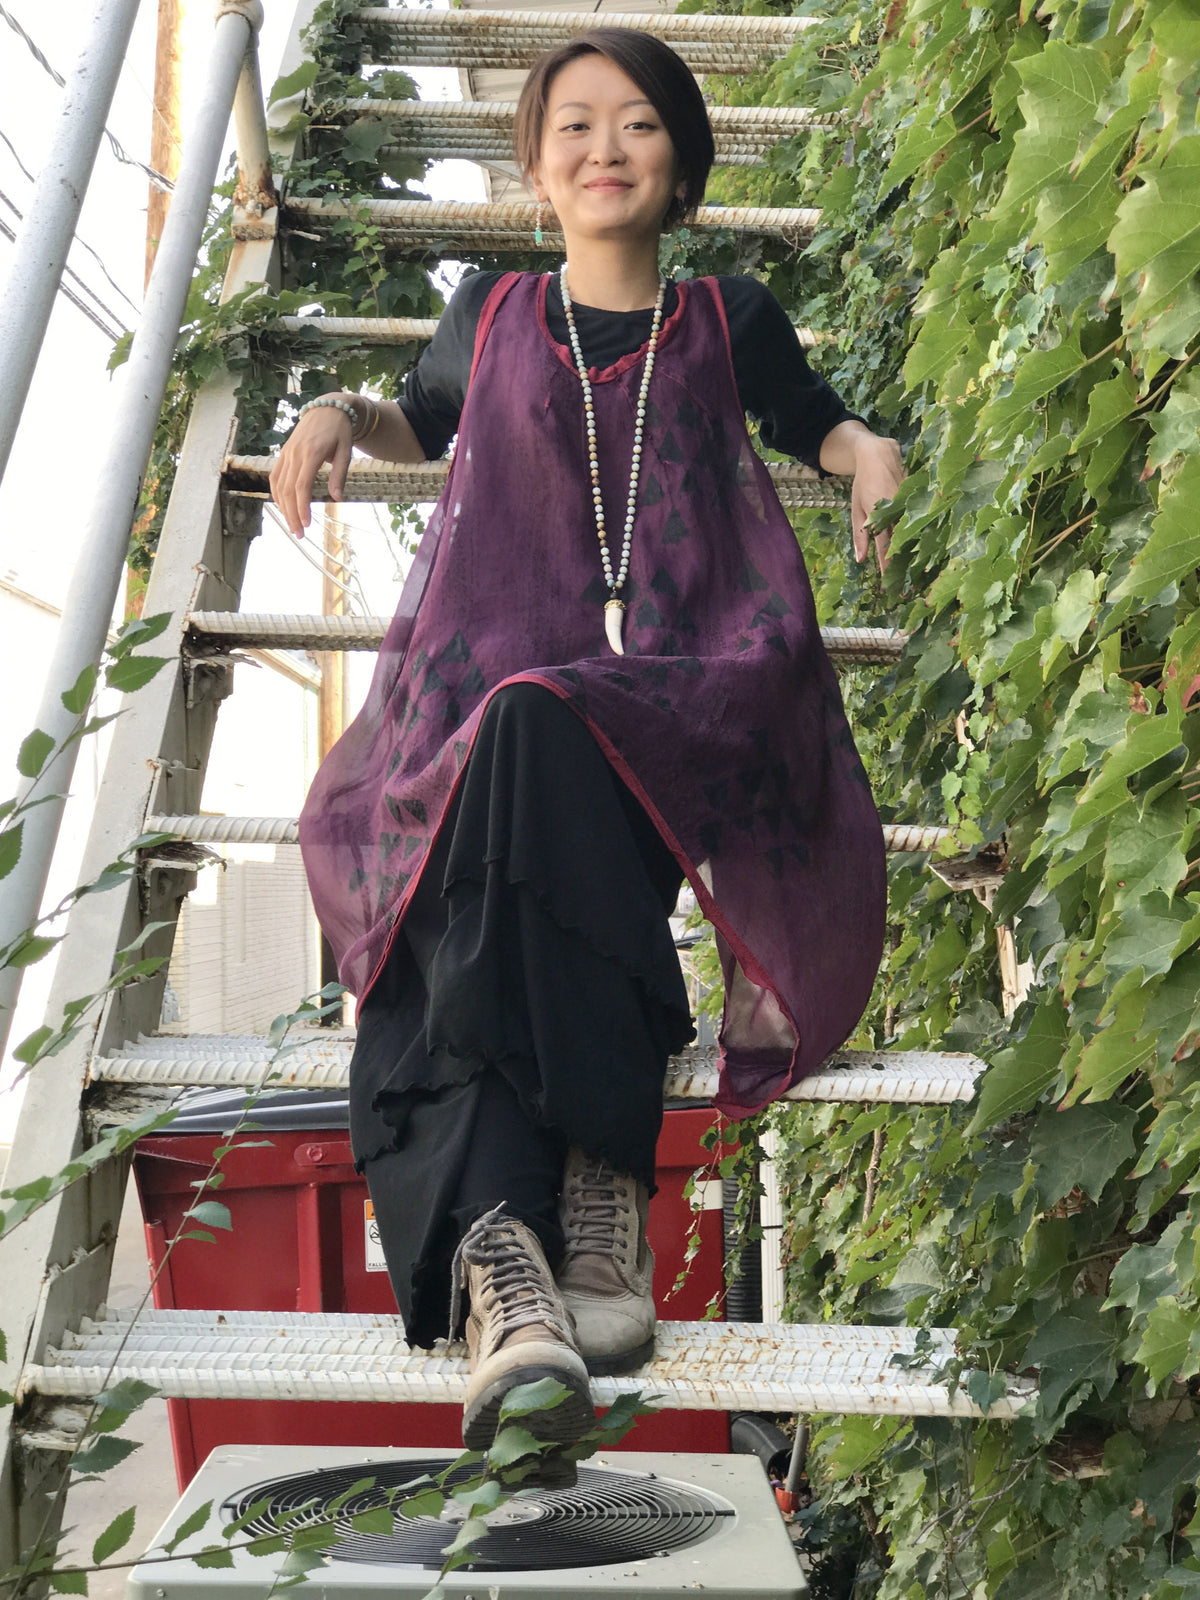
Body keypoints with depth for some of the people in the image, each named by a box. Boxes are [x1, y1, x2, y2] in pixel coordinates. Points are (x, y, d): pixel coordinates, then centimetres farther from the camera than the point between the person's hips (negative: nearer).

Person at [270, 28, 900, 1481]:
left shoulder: (730, 321, 21)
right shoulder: (489, 315, 24)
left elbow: (813, 424, 36)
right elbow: (424, 419, 43)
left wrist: (871, 450, 13)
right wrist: (341, 414, 20)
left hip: (690, 685, -1)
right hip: (490, 680, 1)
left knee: (541, 741, -40)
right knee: (473, 877, -36)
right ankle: (501, 1254, -53)